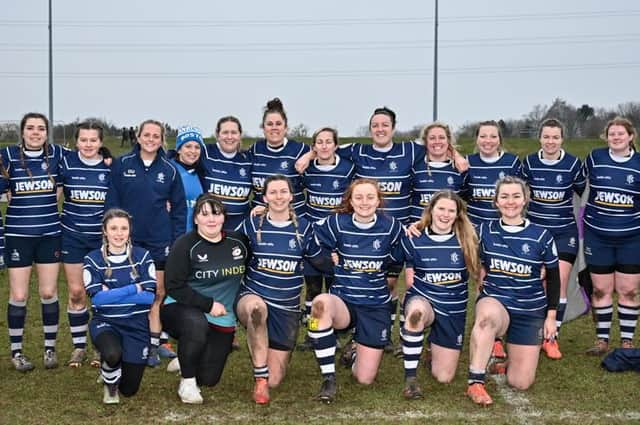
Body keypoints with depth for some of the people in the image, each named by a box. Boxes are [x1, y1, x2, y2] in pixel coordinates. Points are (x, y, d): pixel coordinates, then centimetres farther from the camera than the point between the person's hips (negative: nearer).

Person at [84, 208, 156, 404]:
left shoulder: (142, 256, -1)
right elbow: (97, 298, -15)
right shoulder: (93, 260, -4)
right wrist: (134, 288, -14)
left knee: (129, 389, 2)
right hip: (105, 322, -1)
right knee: (113, 354, -37)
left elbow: (150, 297, -10)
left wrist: (112, 294, -15)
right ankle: (110, 386, 0)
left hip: (136, 324, 2)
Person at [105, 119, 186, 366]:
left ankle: (153, 346, 15)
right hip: (128, 240, 0)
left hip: (159, 241, 1)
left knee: (157, 294, 6)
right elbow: (111, 202, 1)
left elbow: (179, 208, 6)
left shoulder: (169, 170, 2)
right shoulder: (121, 165, 0)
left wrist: (177, 241, 0)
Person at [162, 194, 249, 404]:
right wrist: (208, 305, -21)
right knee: (197, 324, -40)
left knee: (209, 379, 3)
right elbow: (174, 287, -14)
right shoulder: (185, 245, -12)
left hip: (222, 320, 4)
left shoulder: (238, 241, 0)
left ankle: (188, 358, 39)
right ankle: (187, 382, -17)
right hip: (182, 309, -4)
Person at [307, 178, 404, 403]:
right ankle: (329, 378, -25)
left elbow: (398, 260, 11)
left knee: (364, 379, -4)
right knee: (321, 302, -39)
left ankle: (356, 350, 35)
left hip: (376, 306, 1)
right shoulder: (337, 223, -7)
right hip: (342, 300, -1)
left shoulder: (391, 227, -5)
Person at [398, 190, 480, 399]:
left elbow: (479, 273, 7)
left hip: (454, 311, 2)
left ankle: (434, 345, 36)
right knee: (417, 310, -42)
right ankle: (410, 378, -26)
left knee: (444, 377, 0)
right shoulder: (413, 239, -5)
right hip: (422, 300, -1)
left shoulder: (467, 240, -5)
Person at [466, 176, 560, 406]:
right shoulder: (485, 231, -2)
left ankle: (508, 360, 31)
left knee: (521, 383, -3)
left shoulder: (541, 236, -4)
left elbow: (553, 278, 5)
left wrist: (551, 317, 5)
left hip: (530, 311, 1)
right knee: (488, 314, -41)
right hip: (494, 301, -1)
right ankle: (475, 383, -32)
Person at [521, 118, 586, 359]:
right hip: (534, 230, 1)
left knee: (559, 283, -7)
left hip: (564, 232, -1)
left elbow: (584, 192, 7)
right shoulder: (529, 163, -3)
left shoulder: (573, 164, -7)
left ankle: (551, 337, 4)